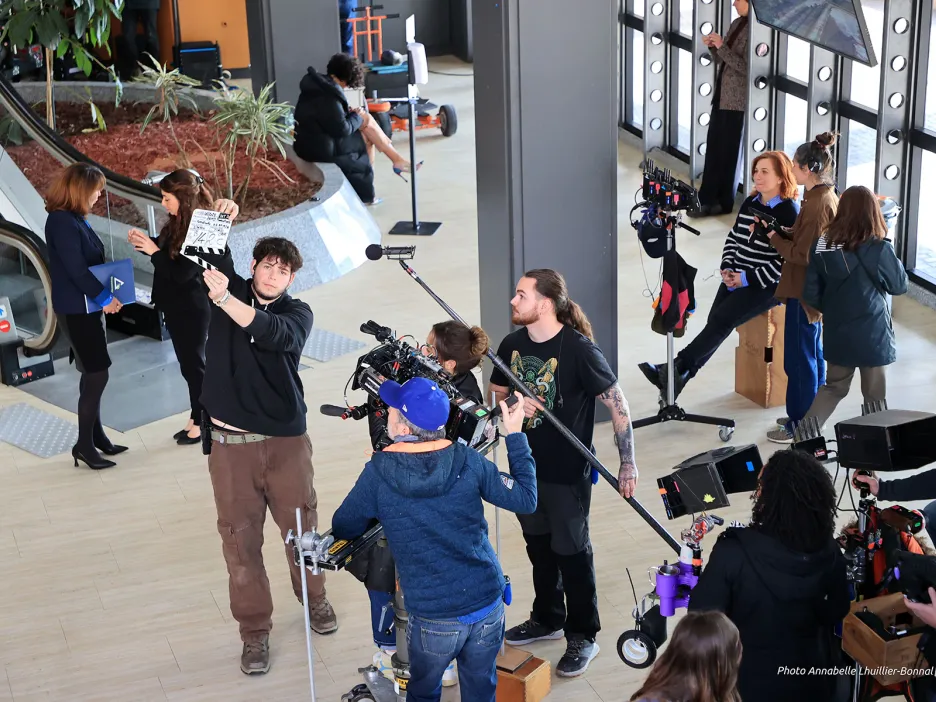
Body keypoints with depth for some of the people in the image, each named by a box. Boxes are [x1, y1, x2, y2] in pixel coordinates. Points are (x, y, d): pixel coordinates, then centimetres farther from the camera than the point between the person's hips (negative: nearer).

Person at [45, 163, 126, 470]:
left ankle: (96, 435, 21)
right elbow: (75, 269, -22)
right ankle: (84, 444, 0)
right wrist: (105, 297, -15)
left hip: (87, 307, 10)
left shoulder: (75, 219, 12)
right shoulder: (61, 221, -18)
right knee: (96, 374, -7)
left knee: (93, 374, 13)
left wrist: (105, 296, 1)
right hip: (76, 310, -10)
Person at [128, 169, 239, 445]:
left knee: (194, 364, 2)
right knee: (188, 364, 15)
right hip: (175, 306, 8)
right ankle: (196, 418, 25)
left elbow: (181, 272, -25)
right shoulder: (178, 223, 4)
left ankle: (203, 423, 13)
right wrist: (145, 242, -4)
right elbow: (165, 253, 13)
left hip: (193, 308, -8)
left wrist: (153, 250, -19)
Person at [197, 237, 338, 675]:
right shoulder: (232, 287, 5)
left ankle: (314, 599, 36)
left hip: (285, 441, -1)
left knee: (301, 526, 10)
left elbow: (273, 333, -24)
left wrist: (224, 299, -36)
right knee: (240, 537, 2)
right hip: (230, 442, 1)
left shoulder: (297, 313, -2)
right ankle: (254, 630, 15)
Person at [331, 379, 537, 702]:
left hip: (433, 618, -2)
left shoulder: (379, 473, -11)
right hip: (488, 606, 2)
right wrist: (516, 435, 10)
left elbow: (342, 529, 3)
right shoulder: (467, 461, -7)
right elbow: (526, 500, 2)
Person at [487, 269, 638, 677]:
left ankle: (583, 637, 21)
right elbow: (496, 392, 13)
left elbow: (618, 405, -17)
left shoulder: (578, 349, -20)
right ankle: (547, 620, 40)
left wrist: (627, 464, -19)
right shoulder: (512, 344, -2)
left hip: (567, 472, -6)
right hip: (526, 465, 6)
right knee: (539, 546, 20)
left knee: (571, 552, 5)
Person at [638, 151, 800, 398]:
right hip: (737, 277, 6)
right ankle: (677, 377, -17)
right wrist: (727, 268, 0)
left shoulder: (790, 212, -12)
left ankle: (677, 368, -16)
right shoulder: (750, 203, 10)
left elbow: (788, 260, -17)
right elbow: (733, 237, 18)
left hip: (766, 285, -6)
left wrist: (748, 279, -17)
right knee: (715, 320, -11)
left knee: (722, 320, -19)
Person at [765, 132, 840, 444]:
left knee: (799, 358, -1)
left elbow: (802, 254, -23)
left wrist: (776, 239, -9)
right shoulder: (827, 196, 8)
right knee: (813, 353, 19)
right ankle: (811, 415, 30)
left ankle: (800, 424, 8)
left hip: (804, 292, -10)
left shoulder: (818, 204, -23)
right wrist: (783, 232, 1)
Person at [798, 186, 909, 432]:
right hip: (871, 333, -4)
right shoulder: (879, 249, -18)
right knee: (874, 395, 11)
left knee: (833, 386, 20)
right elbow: (899, 285, -3)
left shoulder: (824, 245, -7)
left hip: (836, 333, 4)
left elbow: (811, 294, -3)